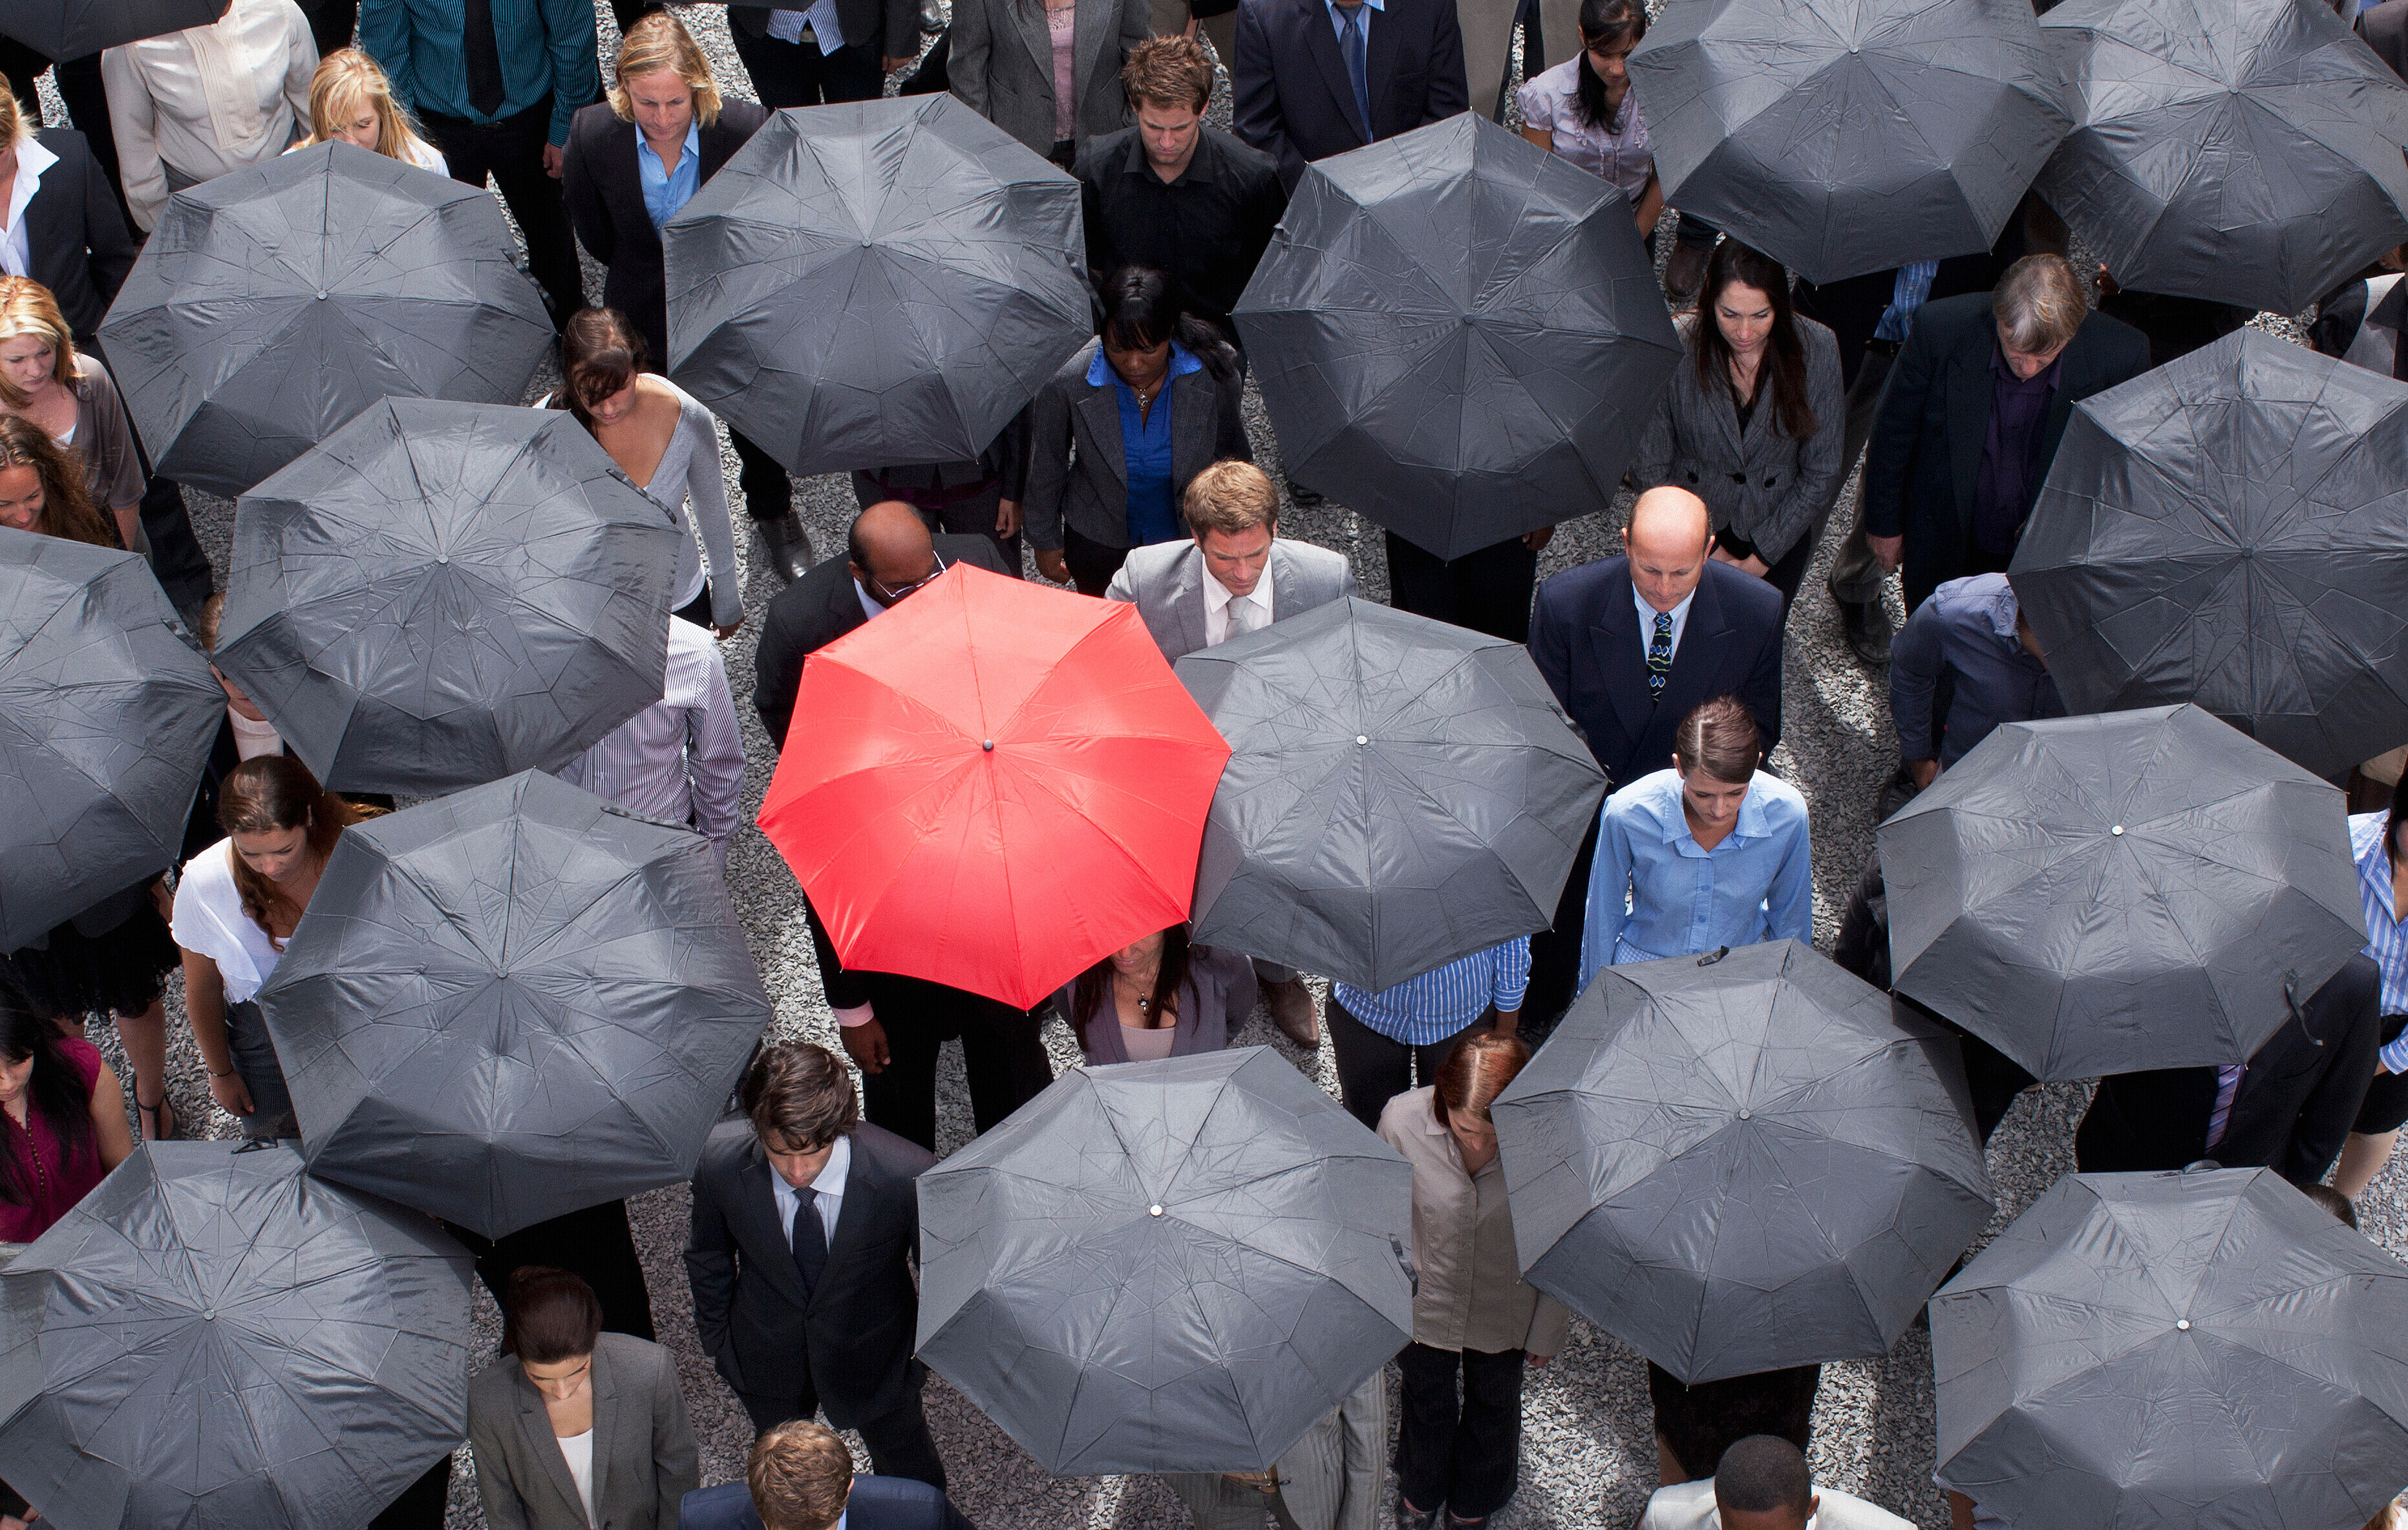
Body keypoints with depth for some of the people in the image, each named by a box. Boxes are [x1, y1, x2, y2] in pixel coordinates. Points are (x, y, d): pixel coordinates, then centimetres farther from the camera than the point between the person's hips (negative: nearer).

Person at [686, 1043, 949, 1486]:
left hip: (875, 1352, -1)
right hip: (767, 1356, 1)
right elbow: (707, 1256, -6)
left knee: (908, 1469, 28)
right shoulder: (720, 1163, -30)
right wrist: (716, 1338, 6)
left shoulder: (906, 1176, -37)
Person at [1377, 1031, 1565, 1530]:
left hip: (1504, 1311, 0)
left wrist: (1547, 1331, -1)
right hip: (1423, 1302, 0)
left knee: (1493, 1405, 29)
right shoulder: (1403, 1119, -32)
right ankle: (1421, 1489, 63)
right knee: (1427, 1400, 30)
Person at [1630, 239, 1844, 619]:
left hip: (1778, 532, 1)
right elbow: (1649, 468, -11)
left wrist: (1760, 559, -9)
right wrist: (1705, 554, -9)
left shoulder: (1816, 349, -17)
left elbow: (1821, 474, -8)